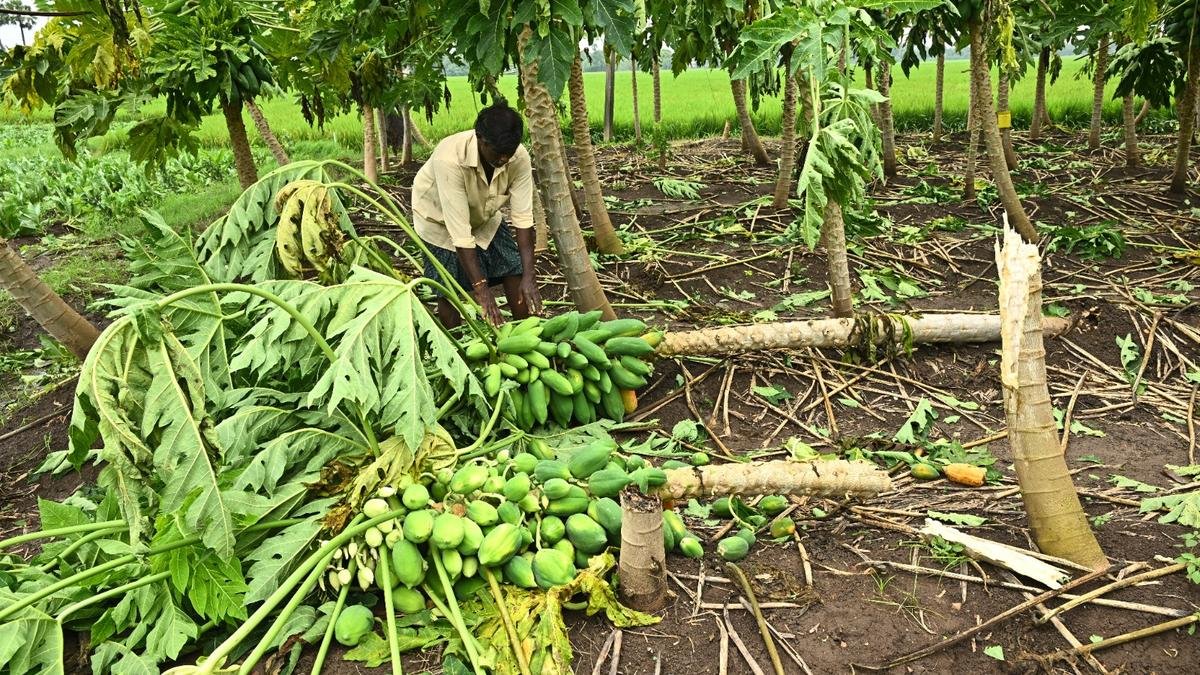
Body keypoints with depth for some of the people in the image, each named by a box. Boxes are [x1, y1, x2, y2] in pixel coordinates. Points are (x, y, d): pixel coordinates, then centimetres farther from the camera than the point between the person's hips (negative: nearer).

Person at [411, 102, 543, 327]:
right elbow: (460, 232, -39)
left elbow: (522, 218, -26)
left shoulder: (519, 158, -27)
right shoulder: (450, 159, -40)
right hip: (440, 220, -4)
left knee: (515, 270, -3)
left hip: (484, 216, 4)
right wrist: (481, 288, -40)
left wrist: (529, 276, -32)